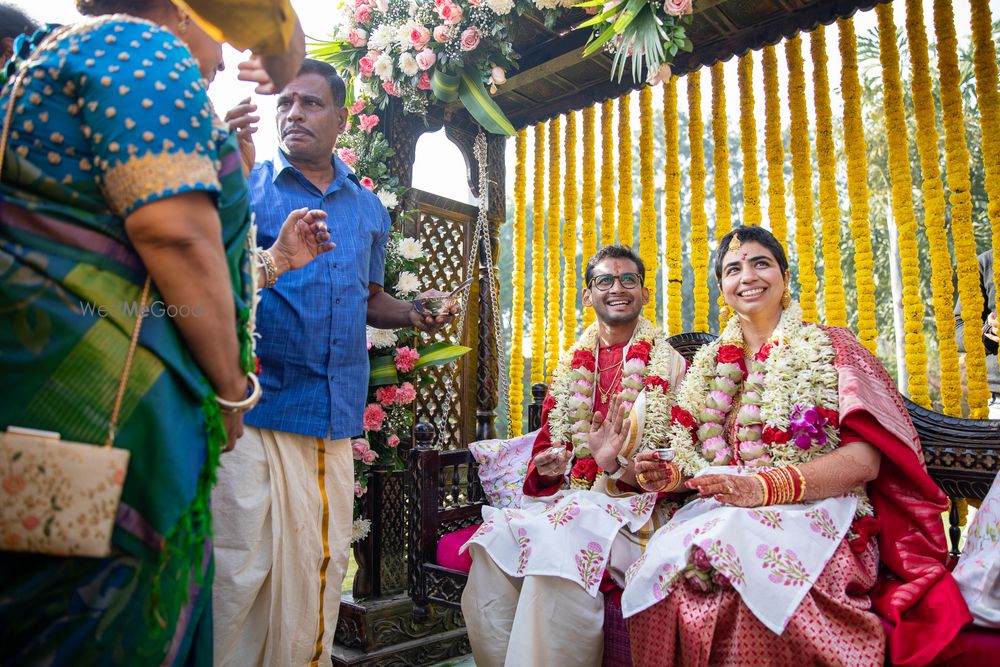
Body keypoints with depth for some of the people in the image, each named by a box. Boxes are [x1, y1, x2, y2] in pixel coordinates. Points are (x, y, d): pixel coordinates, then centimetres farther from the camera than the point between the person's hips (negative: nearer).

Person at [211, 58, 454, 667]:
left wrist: (412, 315, 1)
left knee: (320, 566, 11)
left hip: (335, 413, 4)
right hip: (252, 408, -3)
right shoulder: (247, 182, 4)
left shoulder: (369, 208, 15)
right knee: (239, 568, -1)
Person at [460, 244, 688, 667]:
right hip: (565, 495, 4)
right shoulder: (571, 366, 16)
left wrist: (618, 465, -23)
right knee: (494, 538, -24)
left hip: (633, 505, -4)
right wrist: (546, 466, -7)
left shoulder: (669, 366, 3)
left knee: (561, 540, -34)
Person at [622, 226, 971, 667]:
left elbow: (865, 458, -6)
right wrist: (671, 475, -4)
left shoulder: (829, 347, 6)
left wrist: (764, 487, -21)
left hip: (817, 511, -3)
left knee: (741, 548, -36)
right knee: (667, 559, -30)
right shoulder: (710, 365, 17)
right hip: (722, 510, 3)